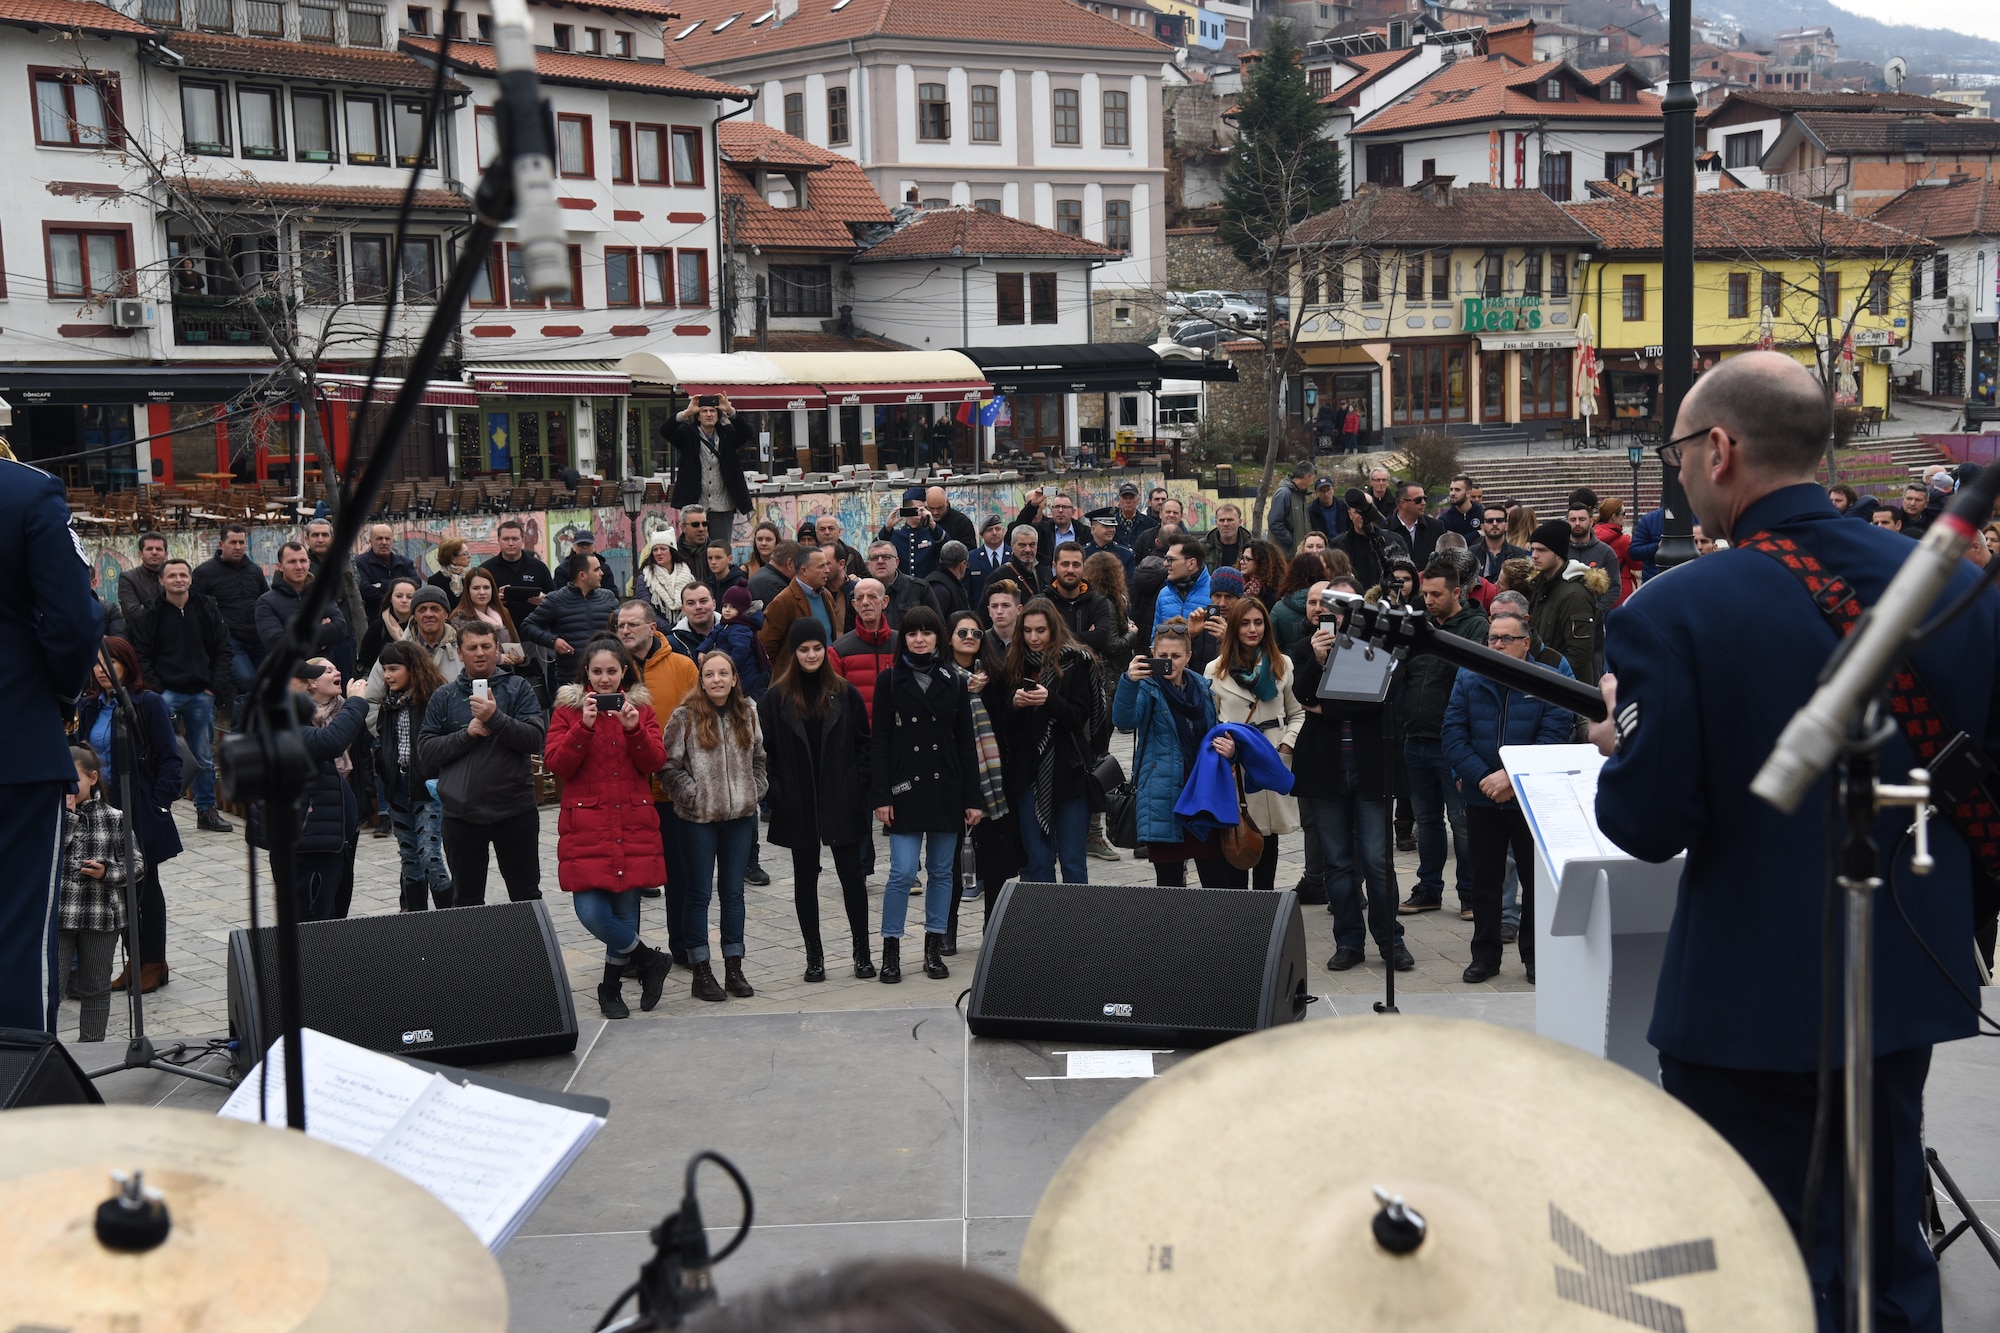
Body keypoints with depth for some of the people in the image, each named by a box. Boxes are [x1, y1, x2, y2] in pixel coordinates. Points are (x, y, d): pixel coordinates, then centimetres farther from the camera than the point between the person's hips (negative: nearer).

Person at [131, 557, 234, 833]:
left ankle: (206, 811, 17)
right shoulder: (149, 614, -2)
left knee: (204, 758, 9)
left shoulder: (207, 610, 6)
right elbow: (141, 655, -1)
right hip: (166, 694, -3)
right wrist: (156, 689, -9)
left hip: (201, 694, 3)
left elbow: (222, 649, 9)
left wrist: (215, 686, -1)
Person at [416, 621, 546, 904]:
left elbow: (534, 740, -10)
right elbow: (425, 751, 0)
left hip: (515, 809, -2)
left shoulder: (519, 689, 2)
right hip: (461, 813, 2)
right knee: (466, 901, 12)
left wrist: (495, 718, -21)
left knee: (526, 895, 7)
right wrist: (467, 734, -12)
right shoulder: (443, 697, 8)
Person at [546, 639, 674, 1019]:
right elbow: (558, 765, -6)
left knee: (625, 911, 4)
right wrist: (584, 726, -17)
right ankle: (650, 960, 7)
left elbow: (656, 763, 0)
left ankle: (612, 988, 23)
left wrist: (633, 729, -15)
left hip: (632, 827, 2)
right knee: (591, 913, -15)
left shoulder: (640, 707, 10)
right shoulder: (568, 709, 5)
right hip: (585, 827, -2)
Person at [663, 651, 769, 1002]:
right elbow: (668, 765, -7)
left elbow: (759, 759, 17)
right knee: (700, 894, 3)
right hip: (698, 818, -4)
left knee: (733, 892, 10)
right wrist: (691, 794, -13)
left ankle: (734, 969, 17)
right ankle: (700, 972, 8)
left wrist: (756, 790, 5)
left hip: (740, 816, 4)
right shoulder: (685, 717, -7)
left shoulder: (747, 714, 7)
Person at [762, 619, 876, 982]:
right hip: (798, 805, 0)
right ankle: (814, 955, 16)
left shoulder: (845, 693, 3)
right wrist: (777, 791, -6)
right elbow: (765, 749, 1)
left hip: (841, 802, 0)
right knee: (805, 877, 8)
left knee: (852, 873, 1)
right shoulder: (777, 697, 0)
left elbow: (864, 744, 6)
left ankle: (862, 951, 12)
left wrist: (858, 785, -3)